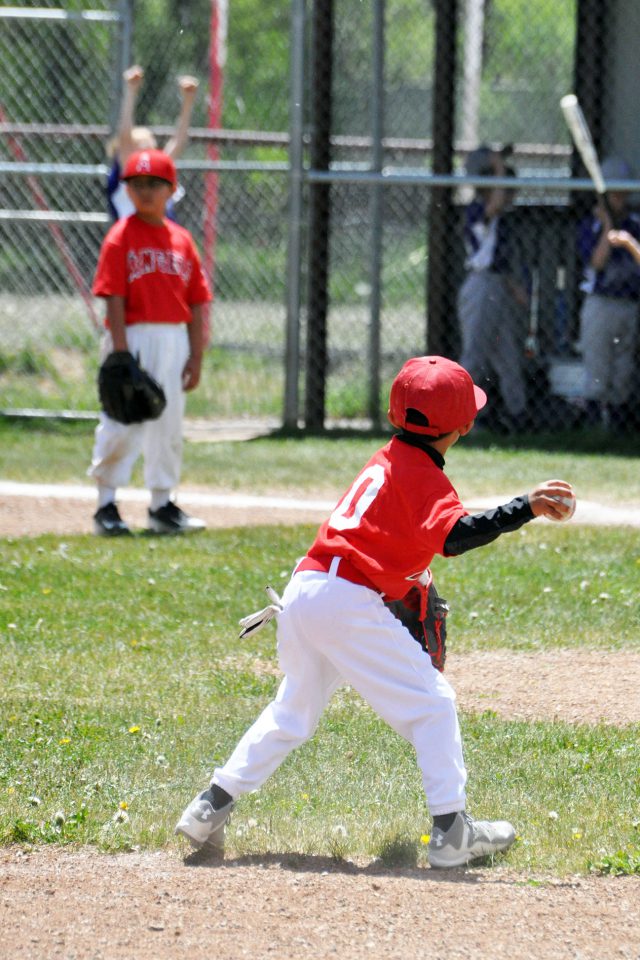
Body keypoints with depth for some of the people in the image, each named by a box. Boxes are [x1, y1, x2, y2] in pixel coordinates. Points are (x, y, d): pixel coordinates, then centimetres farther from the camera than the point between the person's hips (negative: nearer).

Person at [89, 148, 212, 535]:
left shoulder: (181, 239, 9)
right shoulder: (121, 237, -5)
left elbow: (197, 302, 10)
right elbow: (114, 299, -11)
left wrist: (196, 355, 4)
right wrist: (121, 352, -18)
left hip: (174, 341, 5)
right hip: (133, 337, -5)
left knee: (170, 423, 10)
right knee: (122, 421, -6)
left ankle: (163, 504, 19)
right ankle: (107, 505, 2)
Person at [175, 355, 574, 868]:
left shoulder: (385, 461, 18)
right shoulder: (424, 477, -8)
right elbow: (454, 535, -25)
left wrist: (412, 579, 16)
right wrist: (526, 508, -31)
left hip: (301, 593, 8)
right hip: (349, 603, -8)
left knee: (294, 710, 24)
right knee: (432, 701, 1)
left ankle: (211, 807, 22)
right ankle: (452, 832, 0)